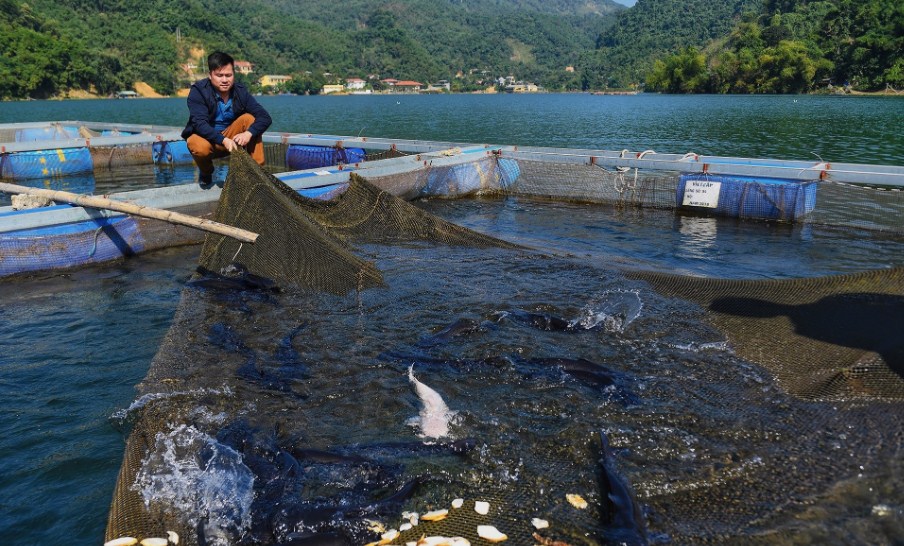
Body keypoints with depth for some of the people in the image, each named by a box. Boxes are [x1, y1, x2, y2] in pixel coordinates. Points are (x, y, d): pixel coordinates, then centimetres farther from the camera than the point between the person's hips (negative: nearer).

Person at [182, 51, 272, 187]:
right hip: (204, 137, -3)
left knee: (249, 118, -20)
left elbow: (265, 117, -18)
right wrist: (223, 140, -45)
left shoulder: (240, 91, -8)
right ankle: (205, 174, 0)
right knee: (201, 147, -37)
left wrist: (249, 133, -38)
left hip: (229, 137, 3)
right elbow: (199, 123, -30)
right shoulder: (198, 91, -18)